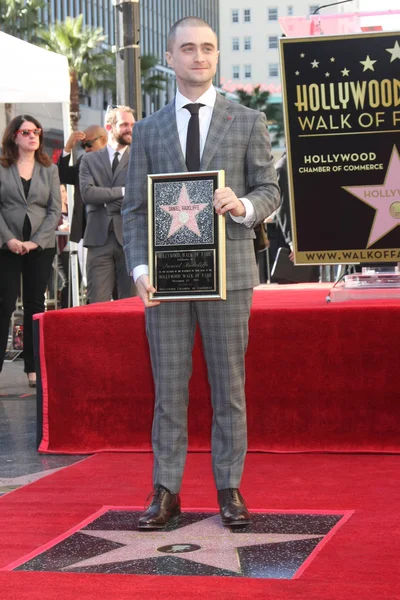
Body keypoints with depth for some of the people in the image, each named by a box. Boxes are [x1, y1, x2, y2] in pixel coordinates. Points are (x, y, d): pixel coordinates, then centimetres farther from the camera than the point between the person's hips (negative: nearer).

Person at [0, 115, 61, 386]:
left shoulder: (50, 169, 7)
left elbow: (55, 210, 2)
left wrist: (36, 241, -9)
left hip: (41, 246, 2)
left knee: (35, 305, 5)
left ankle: (34, 368, 8)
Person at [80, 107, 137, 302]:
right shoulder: (90, 160, 11)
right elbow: (87, 193, -4)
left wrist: (106, 199, -5)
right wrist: (123, 191, -7)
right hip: (99, 239, 1)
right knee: (98, 303, 0)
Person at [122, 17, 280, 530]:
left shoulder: (248, 122, 7)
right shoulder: (148, 130, 10)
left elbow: (270, 190, 7)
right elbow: (134, 208, 7)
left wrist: (243, 206, -16)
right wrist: (140, 268, -7)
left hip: (227, 272, -1)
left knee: (229, 386, 4)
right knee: (168, 387, 4)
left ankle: (230, 488, 13)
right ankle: (166, 491, 11)